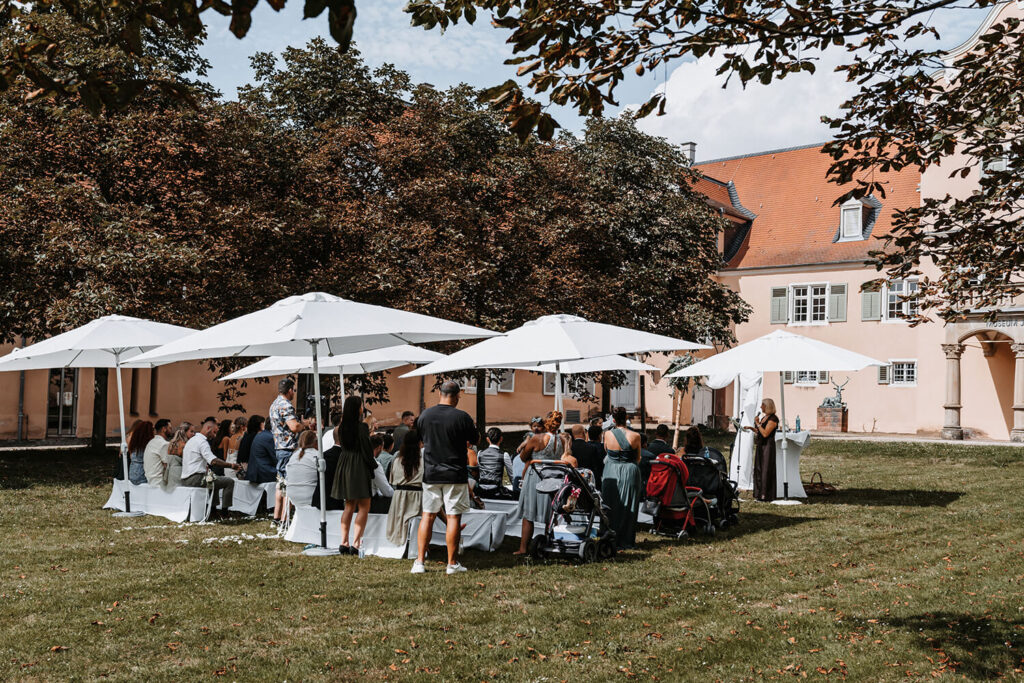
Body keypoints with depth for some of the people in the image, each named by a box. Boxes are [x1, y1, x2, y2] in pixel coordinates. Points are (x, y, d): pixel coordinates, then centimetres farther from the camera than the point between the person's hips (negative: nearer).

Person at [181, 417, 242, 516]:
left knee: (215, 480, 35)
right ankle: (224, 511, -11)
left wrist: (205, 467, 28)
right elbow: (213, 461, -25)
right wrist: (231, 465, -19)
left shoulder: (192, 440, 19)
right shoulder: (202, 442, -13)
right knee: (229, 481, -11)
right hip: (195, 480, -10)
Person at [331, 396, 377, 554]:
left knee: (349, 506, 15)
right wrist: (374, 464, 1)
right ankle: (355, 544, -7)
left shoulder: (342, 427, 4)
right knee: (364, 507, 1)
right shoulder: (362, 427, -15)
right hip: (359, 468, -7)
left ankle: (344, 543, 12)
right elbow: (366, 450, -14)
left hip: (344, 468, 7)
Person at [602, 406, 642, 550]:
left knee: (611, 507, 12)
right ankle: (626, 540, 13)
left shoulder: (608, 434, -7)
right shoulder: (635, 436, -10)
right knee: (628, 508, 8)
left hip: (611, 474, 1)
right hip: (630, 473, -1)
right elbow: (638, 458, 3)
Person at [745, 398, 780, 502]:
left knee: (766, 470, -7)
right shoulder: (764, 417, 15)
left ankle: (766, 495, -3)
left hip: (768, 446, -9)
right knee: (759, 469, 10)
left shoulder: (773, 419, -13)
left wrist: (757, 423, -13)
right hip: (760, 446, 10)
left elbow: (765, 433, -20)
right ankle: (760, 494, 16)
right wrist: (751, 428, 9)